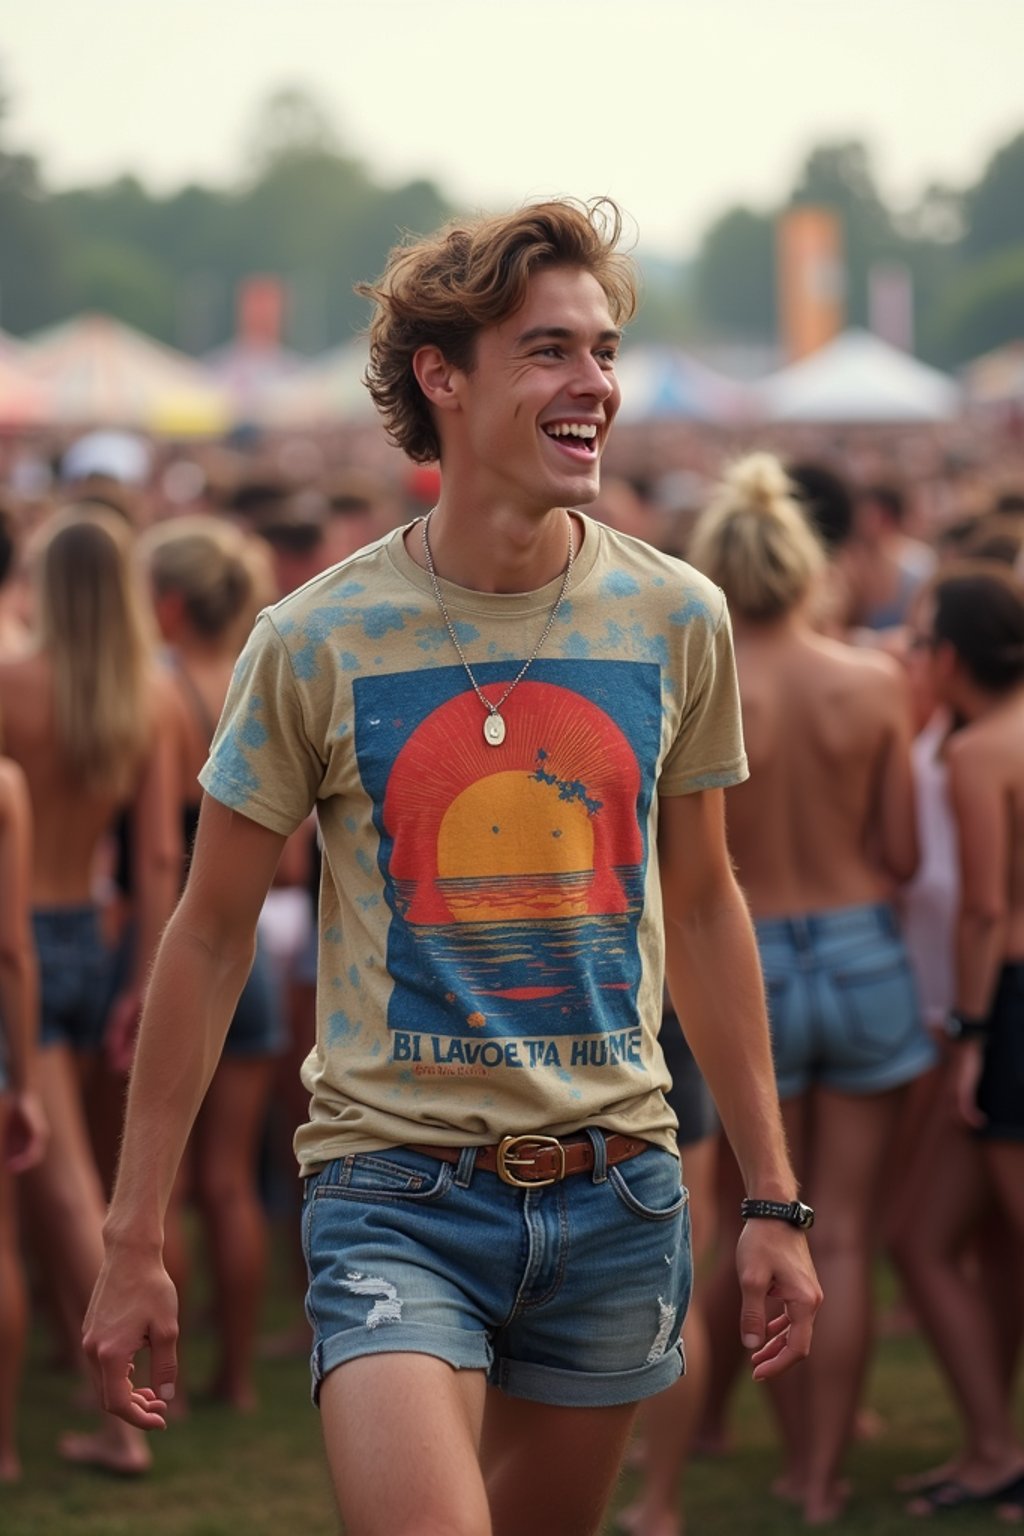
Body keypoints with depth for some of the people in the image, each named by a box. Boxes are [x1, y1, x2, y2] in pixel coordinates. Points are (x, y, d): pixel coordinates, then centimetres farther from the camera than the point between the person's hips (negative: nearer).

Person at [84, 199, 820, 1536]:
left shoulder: (677, 620, 1)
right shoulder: (316, 641, -7)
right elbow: (211, 936, 1)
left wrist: (775, 1199, 11)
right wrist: (133, 1242, 0)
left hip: (616, 1187, 3)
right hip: (396, 1189, -3)